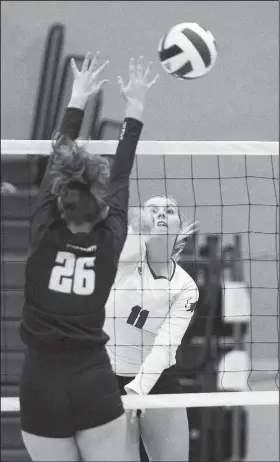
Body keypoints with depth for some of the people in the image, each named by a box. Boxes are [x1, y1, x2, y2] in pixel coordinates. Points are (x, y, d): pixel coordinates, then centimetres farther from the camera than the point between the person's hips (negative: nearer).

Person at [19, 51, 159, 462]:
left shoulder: (45, 234, -4)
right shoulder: (110, 242, -2)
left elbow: (57, 162, 7)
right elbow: (122, 174, 9)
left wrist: (77, 100, 18)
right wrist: (135, 108, 18)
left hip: (42, 387, 0)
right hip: (95, 384, 0)